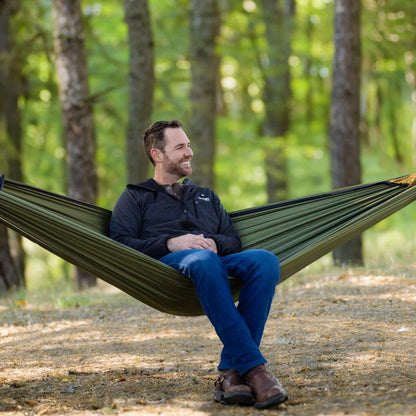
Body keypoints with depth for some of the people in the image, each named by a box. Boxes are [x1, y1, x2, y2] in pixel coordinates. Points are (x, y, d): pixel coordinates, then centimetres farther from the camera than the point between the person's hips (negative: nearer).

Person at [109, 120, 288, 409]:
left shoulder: (207, 197, 38)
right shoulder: (136, 197, 24)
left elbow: (234, 241, 25)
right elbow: (120, 243, 6)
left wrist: (215, 243, 1)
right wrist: (170, 244, -9)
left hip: (217, 260, 4)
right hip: (167, 265, -4)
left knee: (265, 260, -32)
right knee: (202, 260, -43)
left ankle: (232, 370, -40)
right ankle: (254, 369, -51)